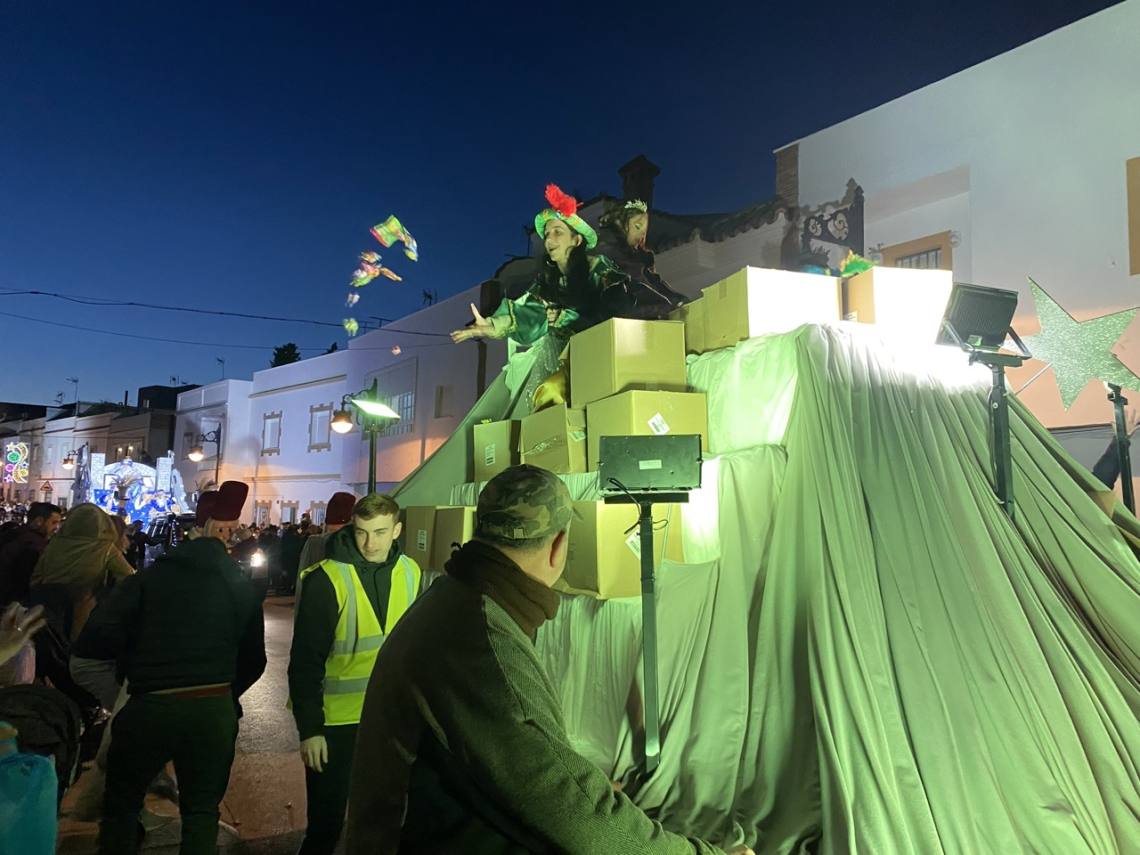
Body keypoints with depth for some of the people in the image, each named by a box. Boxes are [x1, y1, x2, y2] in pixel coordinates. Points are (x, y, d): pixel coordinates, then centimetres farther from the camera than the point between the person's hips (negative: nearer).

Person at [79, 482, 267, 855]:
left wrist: (139, 649, 8)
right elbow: (254, 659, 6)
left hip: (151, 708, -1)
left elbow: (97, 640, -12)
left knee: (121, 806, 21)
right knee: (202, 811, 18)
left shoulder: (147, 578, -4)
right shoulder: (242, 587, 2)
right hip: (216, 710, 2)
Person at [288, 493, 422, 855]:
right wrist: (309, 728, -15)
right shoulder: (326, 580, -17)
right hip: (334, 720, -4)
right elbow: (305, 660, -15)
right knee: (326, 821, 9)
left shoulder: (410, 573, -3)